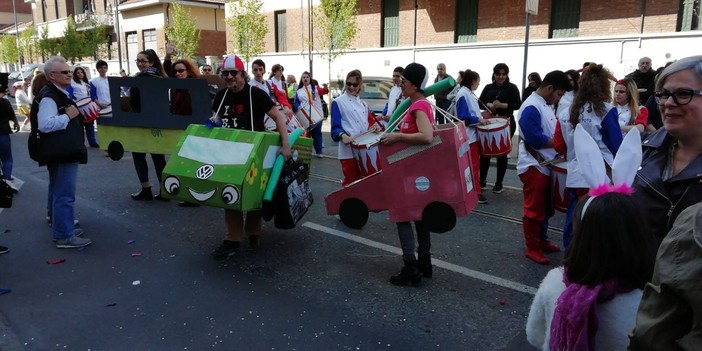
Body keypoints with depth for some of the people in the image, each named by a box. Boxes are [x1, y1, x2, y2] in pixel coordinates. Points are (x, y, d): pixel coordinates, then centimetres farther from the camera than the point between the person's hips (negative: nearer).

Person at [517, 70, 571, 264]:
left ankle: (541, 240, 34)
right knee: (534, 210, 0)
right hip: (533, 166, -10)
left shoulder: (545, 105, 12)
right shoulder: (531, 108, -19)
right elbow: (535, 139, -25)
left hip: (546, 165, 10)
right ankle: (532, 249, 11)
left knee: (545, 208, 19)